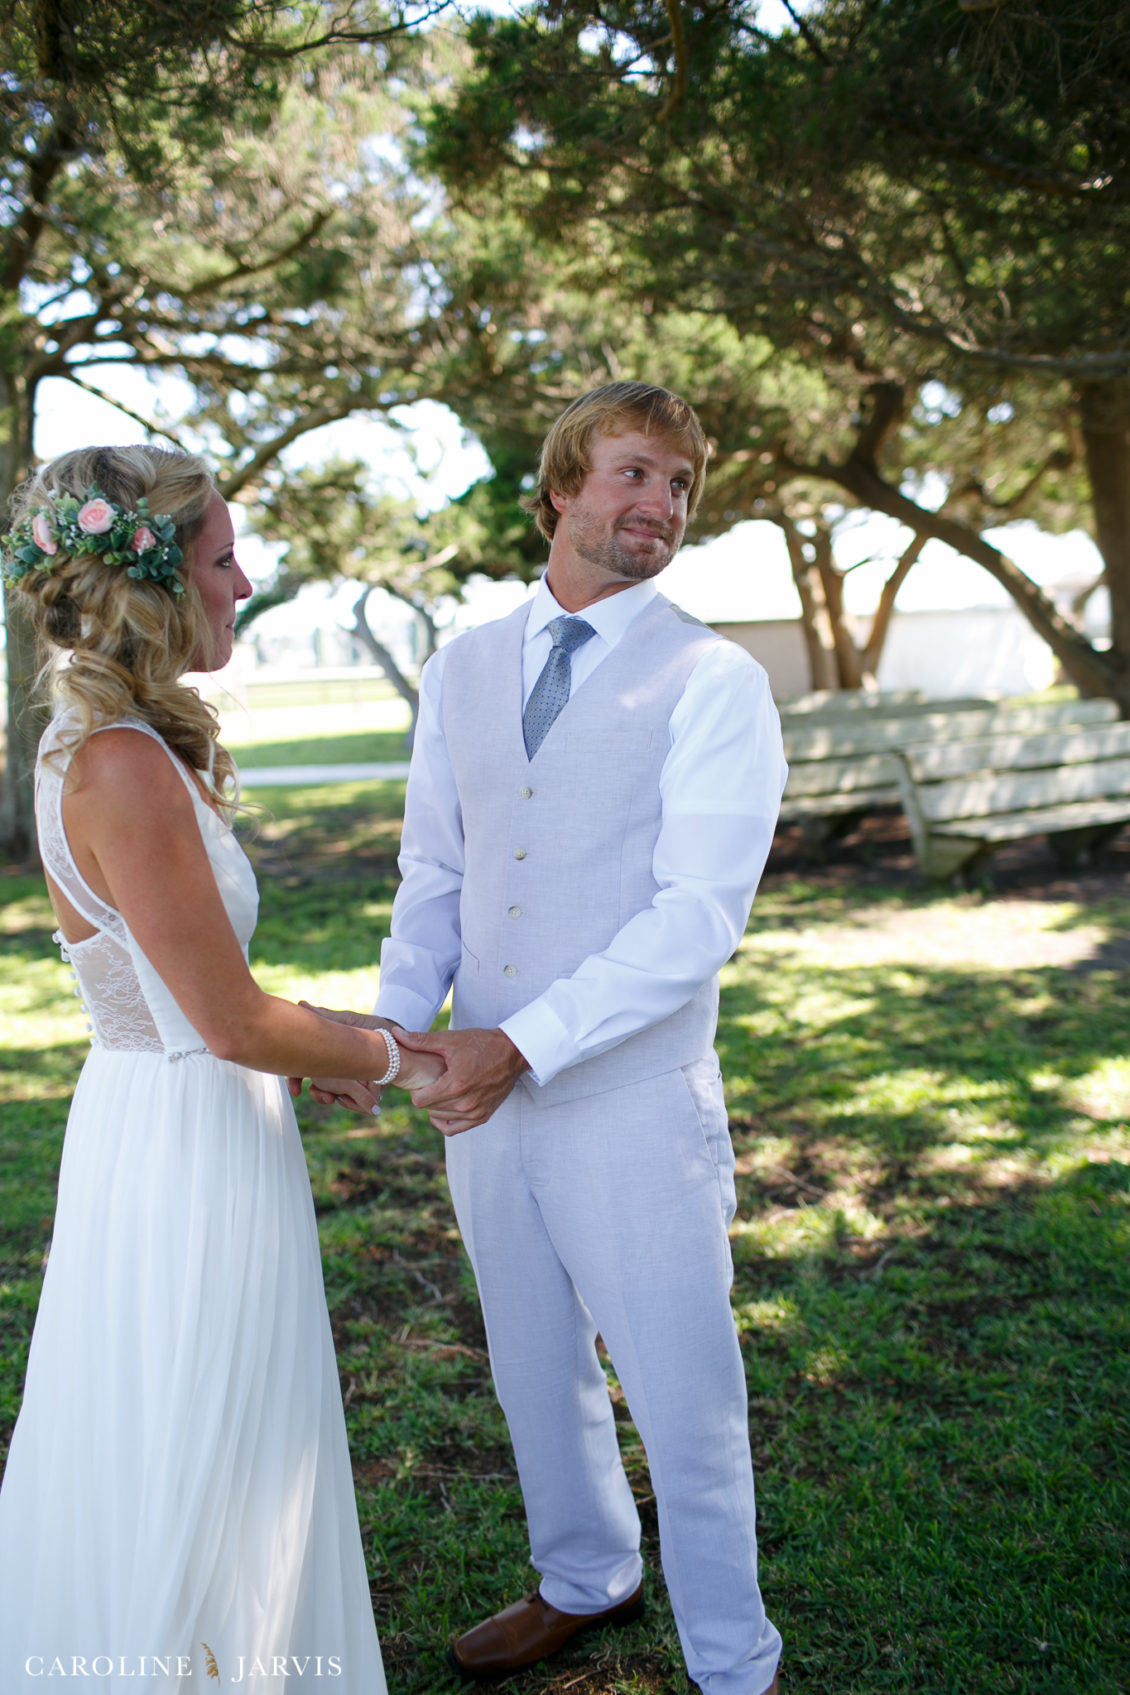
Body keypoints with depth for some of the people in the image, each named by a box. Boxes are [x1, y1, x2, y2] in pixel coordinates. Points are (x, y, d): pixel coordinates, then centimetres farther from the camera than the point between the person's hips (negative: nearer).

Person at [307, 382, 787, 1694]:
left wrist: (522, 1046, -23)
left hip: (632, 1104, -5)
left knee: (681, 1398, 9)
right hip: (484, 1093, 5)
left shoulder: (714, 684, -9)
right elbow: (434, 872, 9)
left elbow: (698, 915, -17)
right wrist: (397, 1017, -8)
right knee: (533, 1372, 23)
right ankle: (584, 1582, 50)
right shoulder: (461, 671, 7)